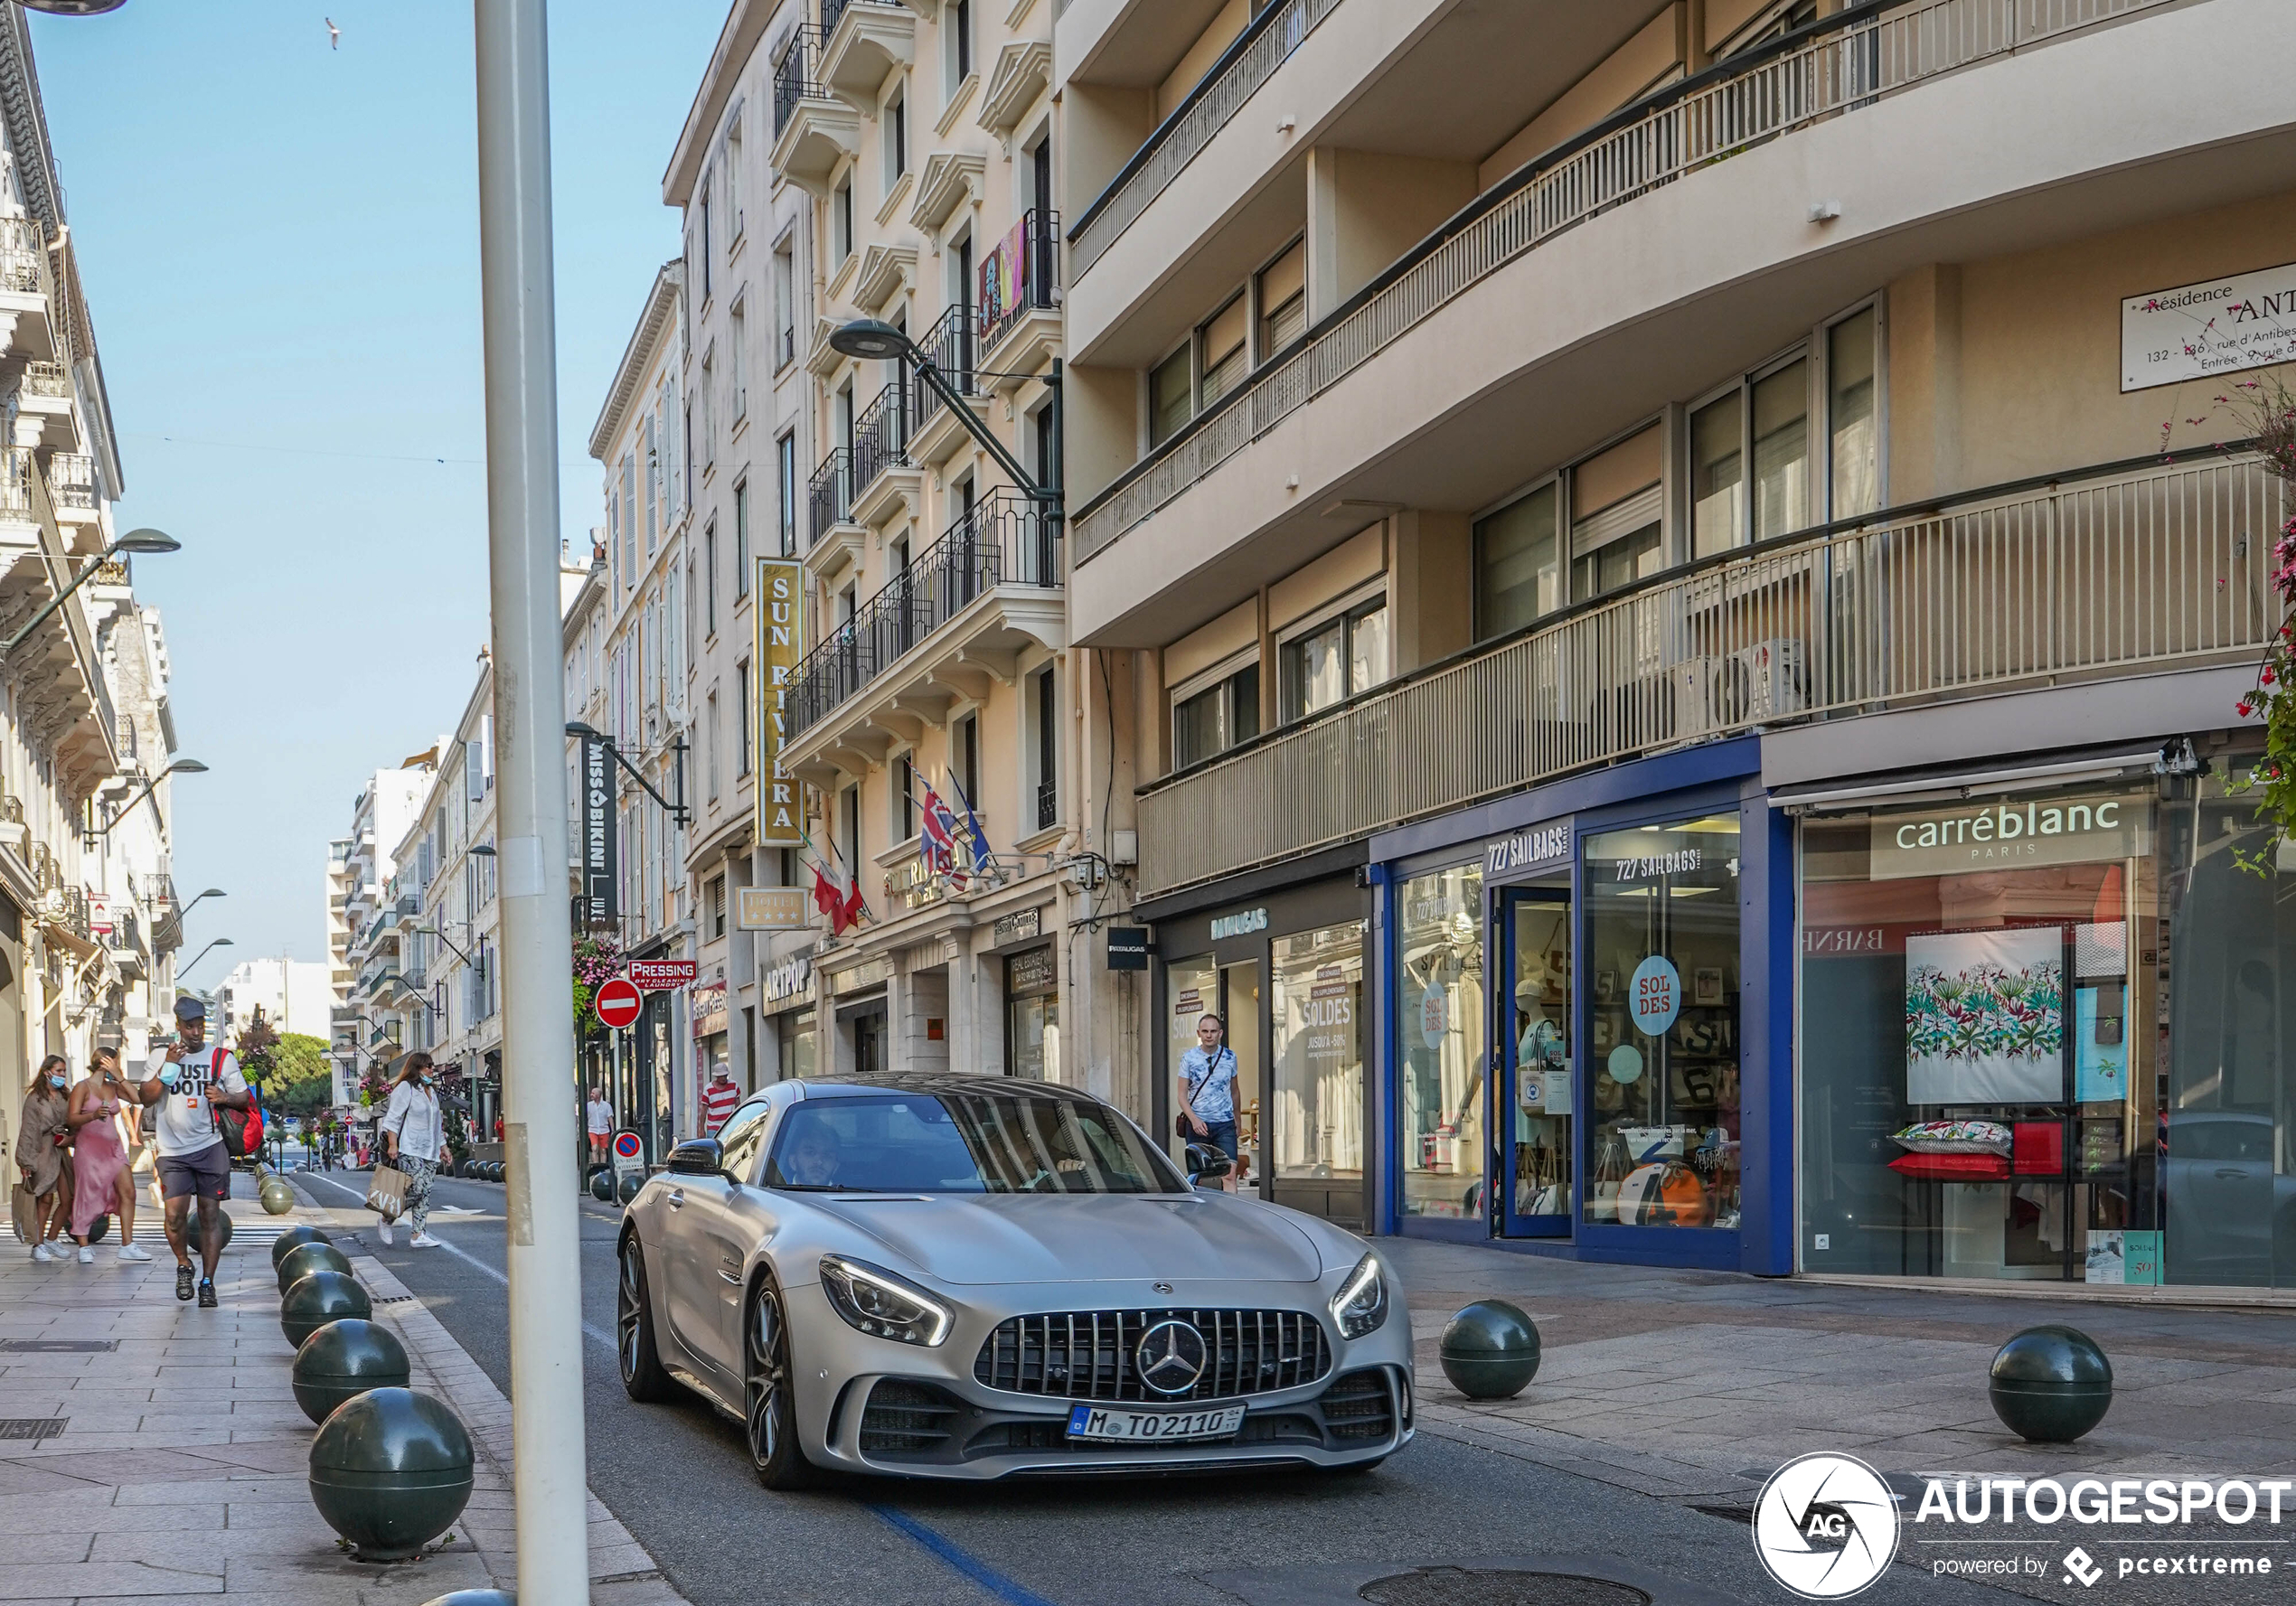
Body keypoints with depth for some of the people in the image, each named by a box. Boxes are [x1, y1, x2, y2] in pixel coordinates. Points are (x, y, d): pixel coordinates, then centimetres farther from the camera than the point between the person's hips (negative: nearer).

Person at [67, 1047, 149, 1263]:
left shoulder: (113, 1087, 14)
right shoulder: (83, 1087, -2)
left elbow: (136, 1098, 0)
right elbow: (73, 1118, -9)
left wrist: (119, 1077, -2)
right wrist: (94, 1115, -26)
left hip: (113, 1146, 6)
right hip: (89, 1146, -6)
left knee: (128, 1192, -3)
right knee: (87, 1196, -4)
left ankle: (127, 1245, -1)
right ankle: (84, 1247, 3)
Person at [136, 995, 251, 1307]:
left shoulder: (221, 1057, 8)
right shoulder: (161, 1057, 8)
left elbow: (244, 1098, 10)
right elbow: (145, 1097, 0)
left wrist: (225, 1097, -11)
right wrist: (167, 1068, -11)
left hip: (211, 1146, 0)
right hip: (173, 1150, 0)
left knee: (210, 1214, 0)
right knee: (175, 1214, -11)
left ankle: (207, 1282, 8)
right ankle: (183, 1265, 16)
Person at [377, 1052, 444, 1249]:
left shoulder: (431, 1091, 20)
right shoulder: (405, 1088, -4)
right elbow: (393, 1118, -9)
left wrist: (443, 1146, 24)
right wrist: (392, 1144, -17)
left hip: (429, 1151, 8)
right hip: (409, 1150, -8)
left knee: (425, 1192, 0)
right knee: (416, 1188, -16)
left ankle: (419, 1234, -1)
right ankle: (387, 1220, 3)